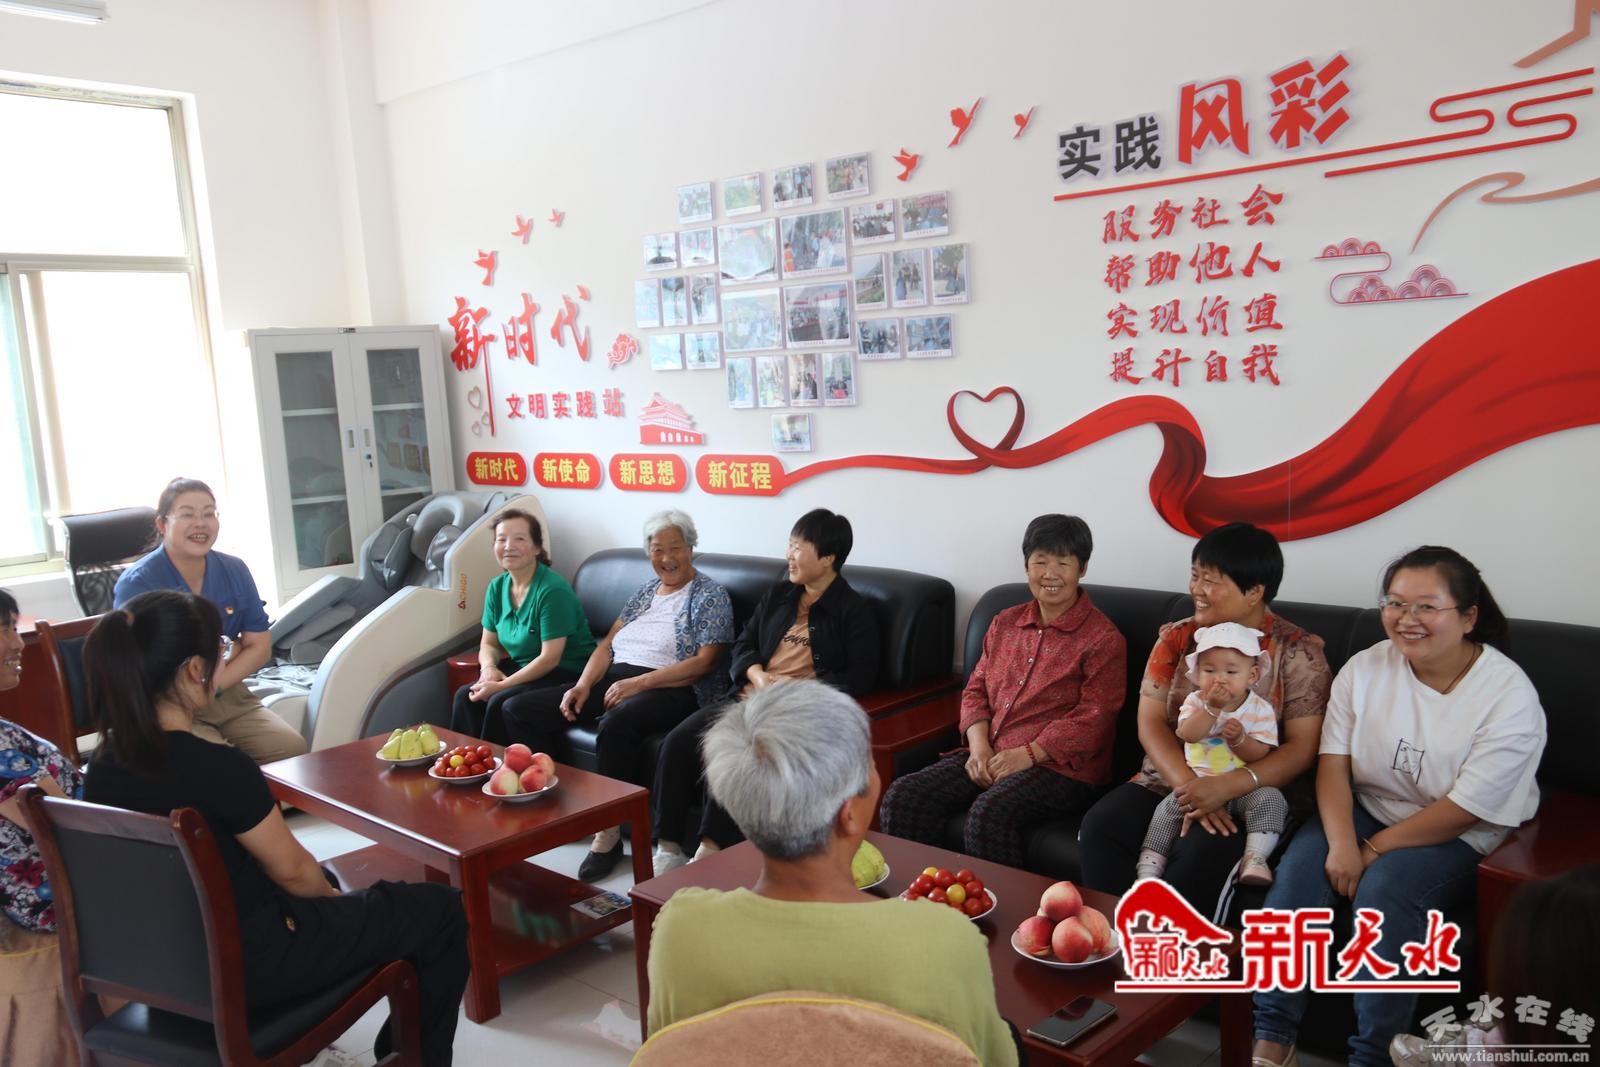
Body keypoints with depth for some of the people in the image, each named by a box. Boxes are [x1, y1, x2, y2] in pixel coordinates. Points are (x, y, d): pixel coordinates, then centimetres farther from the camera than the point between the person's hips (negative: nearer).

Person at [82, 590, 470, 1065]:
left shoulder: (101, 767, -6)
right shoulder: (218, 767, -30)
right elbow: (291, 869, -16)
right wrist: (330, 894, 7)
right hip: (247, 962, -8)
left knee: (318, 882, 35)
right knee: (440, 909, 7)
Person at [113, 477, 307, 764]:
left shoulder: (235, 570, 4)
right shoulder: (136, 584, -11)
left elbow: (260, 647, 5)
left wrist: (213, 682, -13)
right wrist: (229, 653, -5)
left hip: (228, 695, 5)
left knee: (292, 748, -19)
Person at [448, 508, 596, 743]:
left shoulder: (552, 589, -20)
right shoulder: (497, 587, 4)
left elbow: (550, 658, -22)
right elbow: (489, 644, 11)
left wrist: (502, 686, -23)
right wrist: (489, 667, -12)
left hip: (565, 673, -7)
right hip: (524, 668, 7)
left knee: (501, 703, -26)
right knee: (465, 696, -14)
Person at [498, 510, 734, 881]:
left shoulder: (711, 596, -1)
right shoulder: (645, 591, 20)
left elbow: (705, 662, -11)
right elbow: (607, 643, 17)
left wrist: (639, 683, -19)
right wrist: (583, 685, -2)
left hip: (673, 689, -8)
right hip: (614, 679, 8)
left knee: (616, 723, -41)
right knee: (520, 710, -5)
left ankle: (609, 831, -25)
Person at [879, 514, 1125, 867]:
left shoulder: (1103, 638, -2)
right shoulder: (1004, 623, 17)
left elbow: (1092, 719, -10)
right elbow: (976, 689, 16)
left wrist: (1027, 754, -18)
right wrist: (979, 746, -3)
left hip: (1061, 767, -6)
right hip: (989, 755, 6)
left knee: (989, 812, -35)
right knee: (903, 796, -15)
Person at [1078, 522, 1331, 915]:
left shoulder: (1298, 651, -3)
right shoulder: (1175, 638, 7)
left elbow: (1303, 747, -10)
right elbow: (1150, 723, -1)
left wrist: (1227, 786, -25)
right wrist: (1188, 784, -20)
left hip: (1255, 795, -3)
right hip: (1171, 782, 4)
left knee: (1201, 854, -34)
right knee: (1100, 827, -23)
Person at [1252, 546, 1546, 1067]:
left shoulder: (1510, 695, -16)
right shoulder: (1365, 668, -4)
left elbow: (1464, 811, -18)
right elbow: (1333, 763, -7)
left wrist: (1372, 849, -18)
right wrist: (1342, 843, -23)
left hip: (1462, 839, -3)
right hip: (1367, 810, 4)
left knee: (1383, 887, -31)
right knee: (1301, 864, -23)